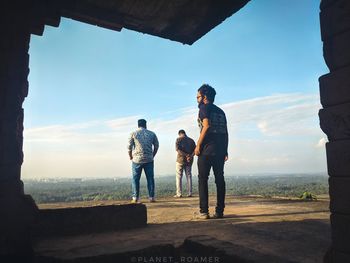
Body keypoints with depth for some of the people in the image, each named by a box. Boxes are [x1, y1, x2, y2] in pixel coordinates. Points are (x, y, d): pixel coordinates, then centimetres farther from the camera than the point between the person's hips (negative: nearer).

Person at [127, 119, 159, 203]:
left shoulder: (133, 134, 1)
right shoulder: (152, 134, 7)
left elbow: (129, 147, -1)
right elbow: (156, 146, 9)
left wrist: (131, 157, 12)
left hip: (137, 159, -1)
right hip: (149, 160, 1)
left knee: (135, 179, 7)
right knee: (150, 179, 7)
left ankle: (135, 198, 7)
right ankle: (151, 197, 8)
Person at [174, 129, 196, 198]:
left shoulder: (179, 139, -2)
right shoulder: (191, 140, 11)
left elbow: (177, 149, -15)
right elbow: (195, 150, 0)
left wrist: (186, 155, -16)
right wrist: (190, 156, -12)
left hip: (180, 160, -4)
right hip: (189, 161, 4)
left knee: (179, 177, 2)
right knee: (189, 176, 8)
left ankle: (179, 194, -1)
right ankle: (189, 193, 6)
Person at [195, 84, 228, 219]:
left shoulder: (204, 108, 0)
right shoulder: (220, 111, 20)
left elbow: (206, 126, -16)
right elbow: (225, 132, 16)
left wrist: (198, 145, -13)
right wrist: (225, 150, 17)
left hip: (207, 149, -6)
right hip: (220, 149, 7)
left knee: (202, 179, -1)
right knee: (220, 180, 8)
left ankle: (204, 211, -3)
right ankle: (219, 211, 10)